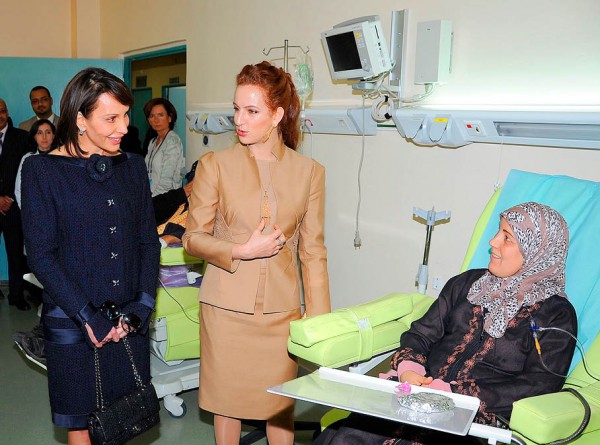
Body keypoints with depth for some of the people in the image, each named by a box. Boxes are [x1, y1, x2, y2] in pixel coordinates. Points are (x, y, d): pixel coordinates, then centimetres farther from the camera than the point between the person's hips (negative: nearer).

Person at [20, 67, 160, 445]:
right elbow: (41, 255, -9)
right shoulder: (43, 169, -6)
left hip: (130, 322, 4)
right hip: (73, 325, -3)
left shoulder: (133, 166, 6)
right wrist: (88, 317, -14)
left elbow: (149, 242, 7)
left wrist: (142, 307, -5)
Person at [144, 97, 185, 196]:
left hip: (166, 198, -6)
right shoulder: (153, 142, 15)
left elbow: (167, 180, -14)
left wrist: (152, 199, -14)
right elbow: (149, 175, 16)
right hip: (151, 194, 6)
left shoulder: (173, 141, -9)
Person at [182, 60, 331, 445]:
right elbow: (193, 238, 0)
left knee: (281, 402, 11)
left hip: (281, 308, 1)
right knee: (227, 398, 13)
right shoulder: (215, 165, -2)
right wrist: (242, 251, -16)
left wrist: (318, 319, 0)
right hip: (227, 307, 0)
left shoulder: (309, 172, 0)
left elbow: (313, 252, 2)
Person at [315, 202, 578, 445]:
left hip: (482, 417, -3)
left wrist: (455, 393, -17)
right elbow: (421, 333, 15)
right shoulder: (467, 283, 18)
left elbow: (541, 384, -8)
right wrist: (408, 369, -8)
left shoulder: (557, 314, 4)